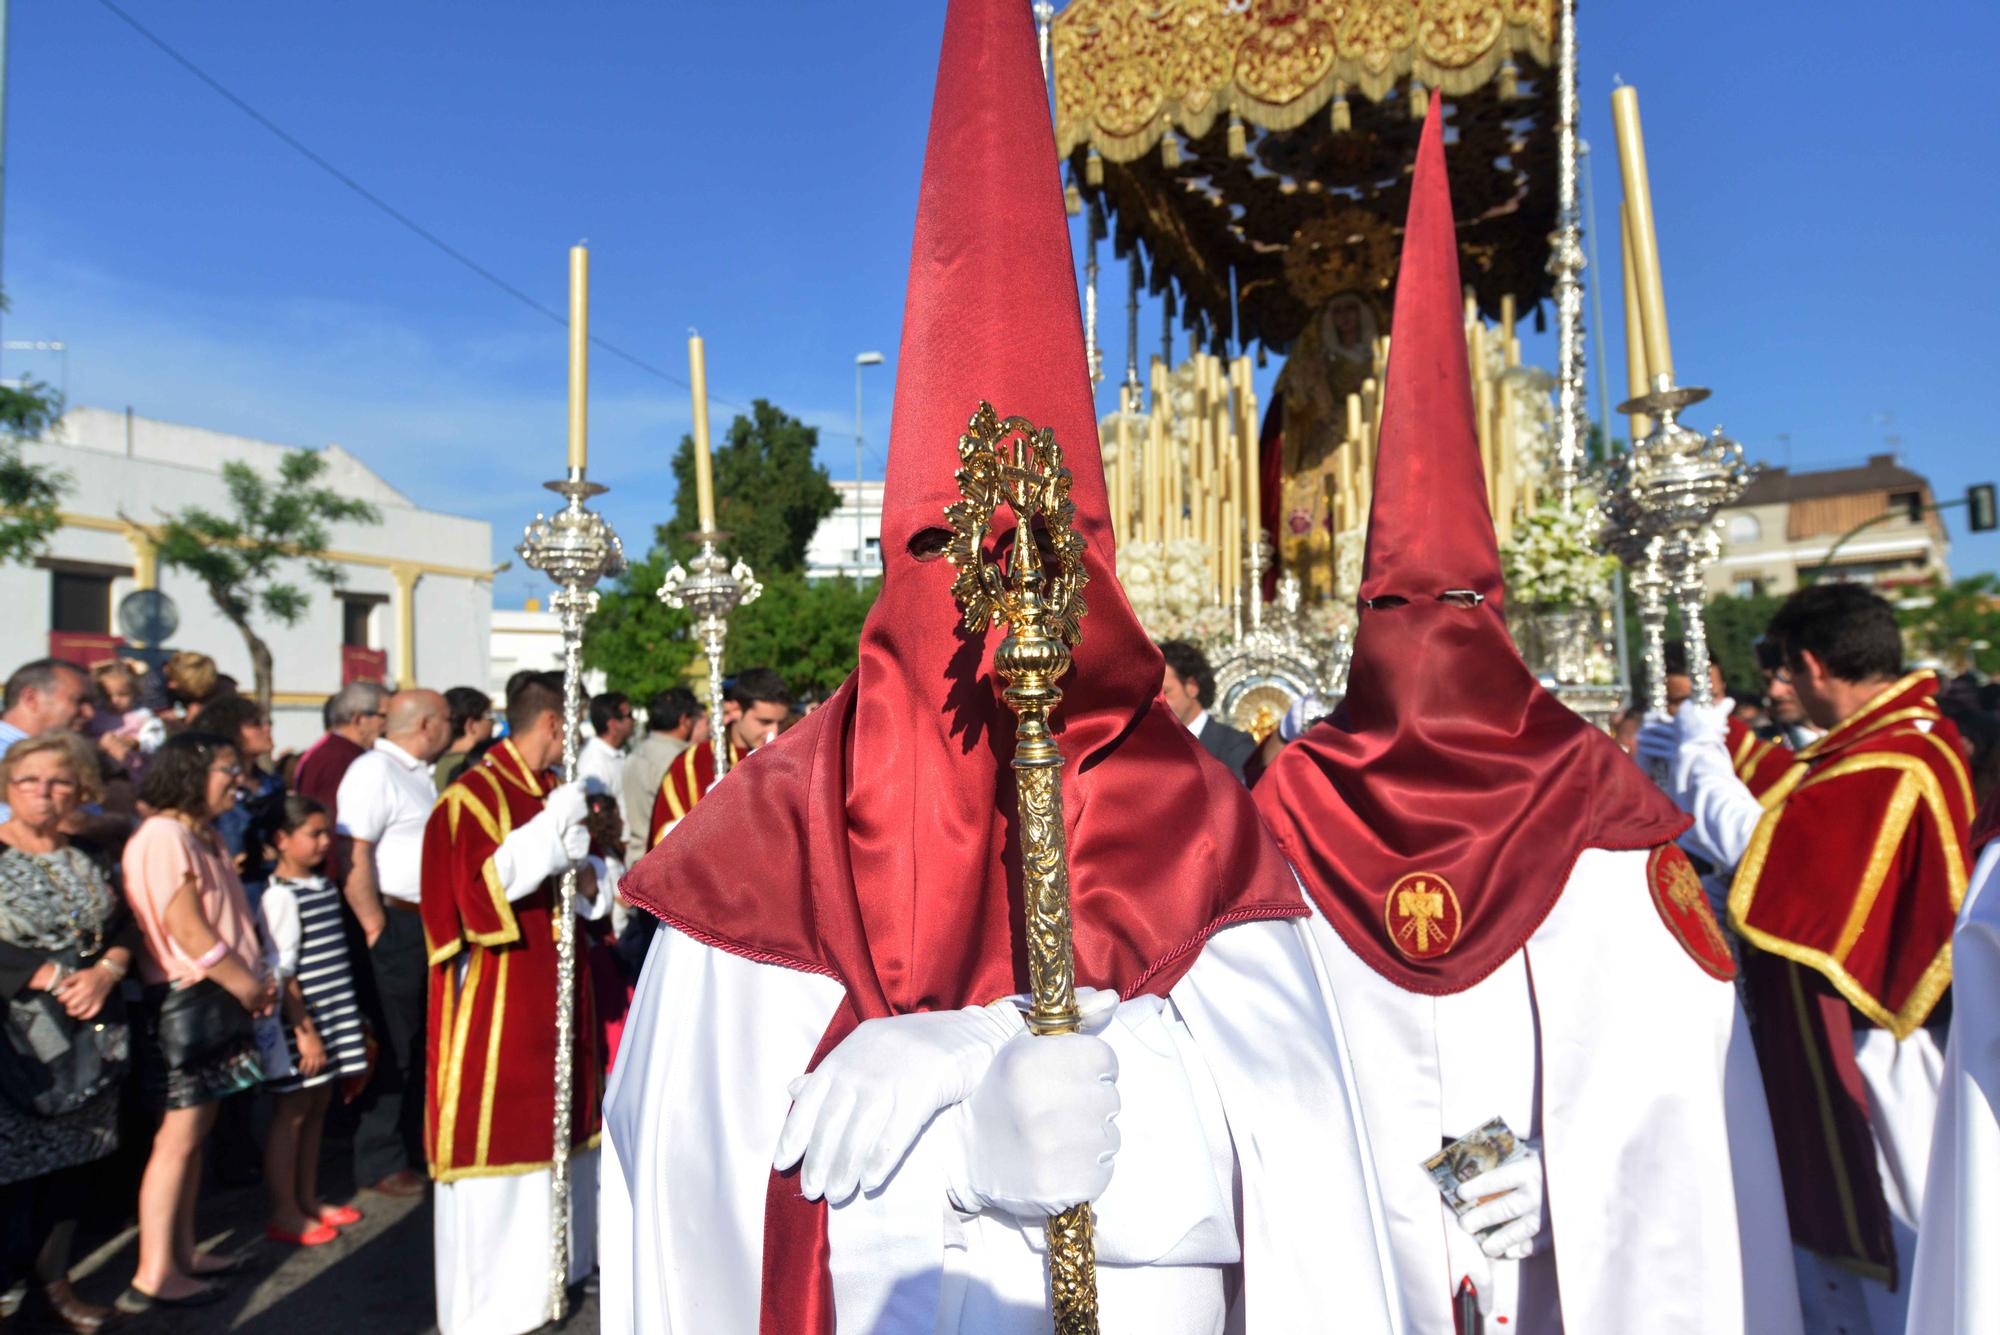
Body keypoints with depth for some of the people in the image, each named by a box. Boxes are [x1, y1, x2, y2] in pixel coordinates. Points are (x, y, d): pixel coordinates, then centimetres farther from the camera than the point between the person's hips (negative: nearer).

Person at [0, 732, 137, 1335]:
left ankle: (53, 1285, 29)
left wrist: (103, 973, -11)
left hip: (87, 1041, 5)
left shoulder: (87, 859, 8)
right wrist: (57, 979, -18)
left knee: (72, 1164, 14)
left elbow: (125, 927, 6)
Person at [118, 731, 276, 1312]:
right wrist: (248, 986, -11)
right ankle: (153, 1275, 5)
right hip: (184, 1000, -9)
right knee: (178, 1137, -4)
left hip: (216, 998, 9)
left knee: (194, 1132, 14)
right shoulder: (163, 835, -14)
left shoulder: (205, 836, 16)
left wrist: (255, 979, 4)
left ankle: (182, 1252, 24)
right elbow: (185, 928, -18)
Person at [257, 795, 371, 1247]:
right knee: (292, 1113, 2)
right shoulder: (280, 896, -15)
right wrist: (305, 1030, -18)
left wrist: (350, 1017, 19)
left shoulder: (324, 885, 11)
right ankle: (284, 1215, 14)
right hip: (300, 1022, -8)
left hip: (332, 1015, 8)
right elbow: (281, 973, -17)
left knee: (317, 1108, 16)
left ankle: (308, 1200, 28)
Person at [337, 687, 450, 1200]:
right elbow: (353, 855, -22)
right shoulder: (373, 772, -14)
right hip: (395, 927, -9)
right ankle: (381, 1162, 14)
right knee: (393, 1048, 1)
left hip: (429, 925, 9)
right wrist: (375, 928, -21)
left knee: (424, 1043, 17)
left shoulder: (417, 773, 15)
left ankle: (415, 1145, 30)